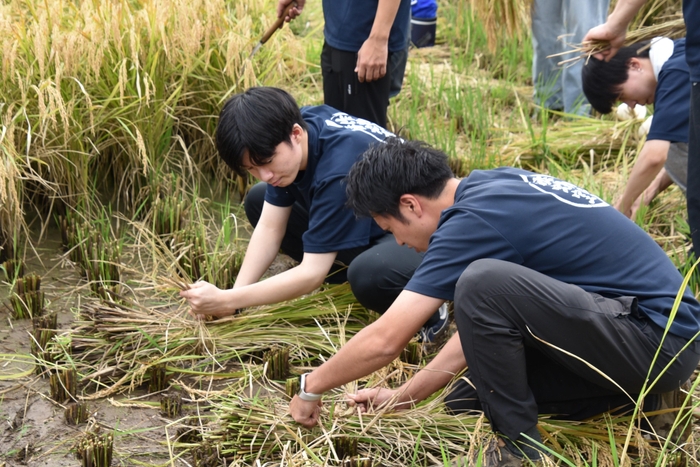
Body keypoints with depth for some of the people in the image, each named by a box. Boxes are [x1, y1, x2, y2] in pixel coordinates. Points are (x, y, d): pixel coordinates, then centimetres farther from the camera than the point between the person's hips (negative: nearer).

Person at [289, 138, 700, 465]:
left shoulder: (472, 220, -18)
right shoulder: (494, 186, 9)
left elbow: (384, 341, -15)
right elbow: (481, 322, 18)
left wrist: (312, 387, 2)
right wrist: (404, 396, 19)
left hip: (658, 341, -10)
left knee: (482, 284, -25)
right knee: (465, 404, 7)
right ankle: (634, 398, 12)